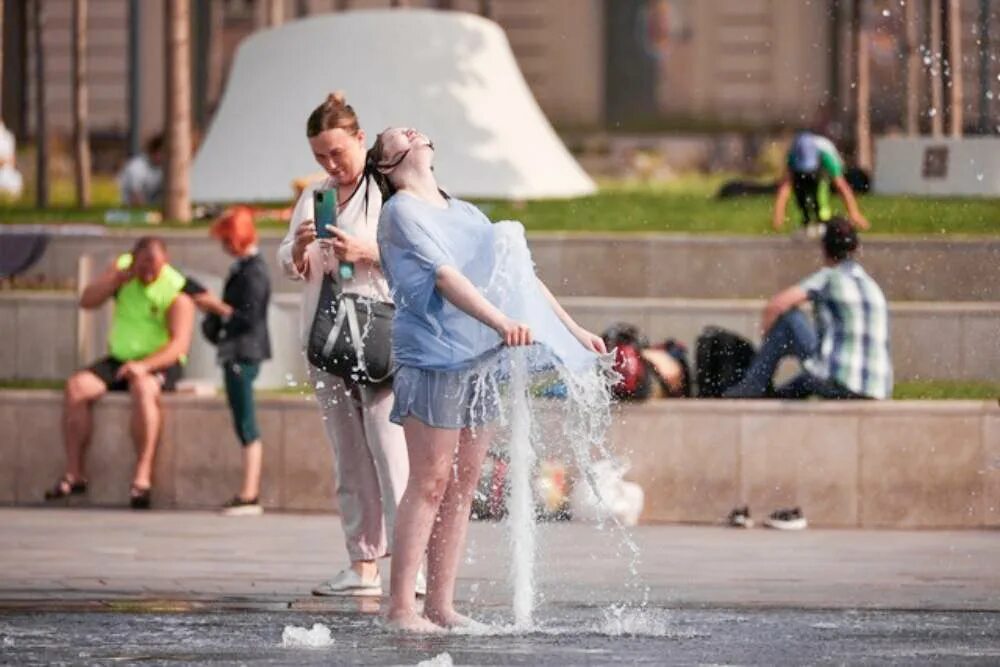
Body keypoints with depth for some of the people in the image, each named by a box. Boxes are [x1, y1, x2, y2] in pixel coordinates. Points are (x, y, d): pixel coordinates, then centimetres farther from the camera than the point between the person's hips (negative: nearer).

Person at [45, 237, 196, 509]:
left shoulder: (176, 290, -13)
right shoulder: (122, 267, 2)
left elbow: (180, 343, -21)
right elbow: (87, 301, -4)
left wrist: (145, 365, -35)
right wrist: (120, 278, -17)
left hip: (160, 364, -5)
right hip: (120, 359, 5)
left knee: (143, 387, -39)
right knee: (76, 386, -21)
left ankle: (142, 476, -41)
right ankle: (74, 474, -19)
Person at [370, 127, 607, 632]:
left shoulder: (466, 214, 20)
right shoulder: (401, 213, -4)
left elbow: (522, 276, 22)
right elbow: (445, 277, -17)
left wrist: (573, 330, 17)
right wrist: (502, 323, -29)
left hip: (482, 360, 7)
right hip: (433, 358, -7)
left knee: (463, 486, 6)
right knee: (430, 484, -9)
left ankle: (441, 606, 9)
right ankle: (401, 607, -8)